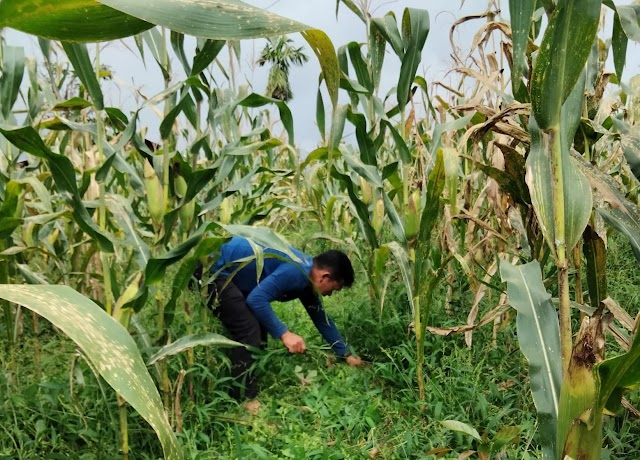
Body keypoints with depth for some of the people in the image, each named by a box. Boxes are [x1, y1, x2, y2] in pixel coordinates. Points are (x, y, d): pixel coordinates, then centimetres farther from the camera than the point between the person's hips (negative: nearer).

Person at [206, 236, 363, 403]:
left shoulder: (307, 278, 8)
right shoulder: (296, 271, -24)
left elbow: (322, 319, 18)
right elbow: (256, 299, -30)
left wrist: (346, 354, 23)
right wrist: (284, 333, -28)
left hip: (227, 270, 10)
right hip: (212, 268, -10)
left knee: (259, 325, 15)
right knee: (248, 331, -14)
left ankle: (250, 384, 26)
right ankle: (245, 399, -4)